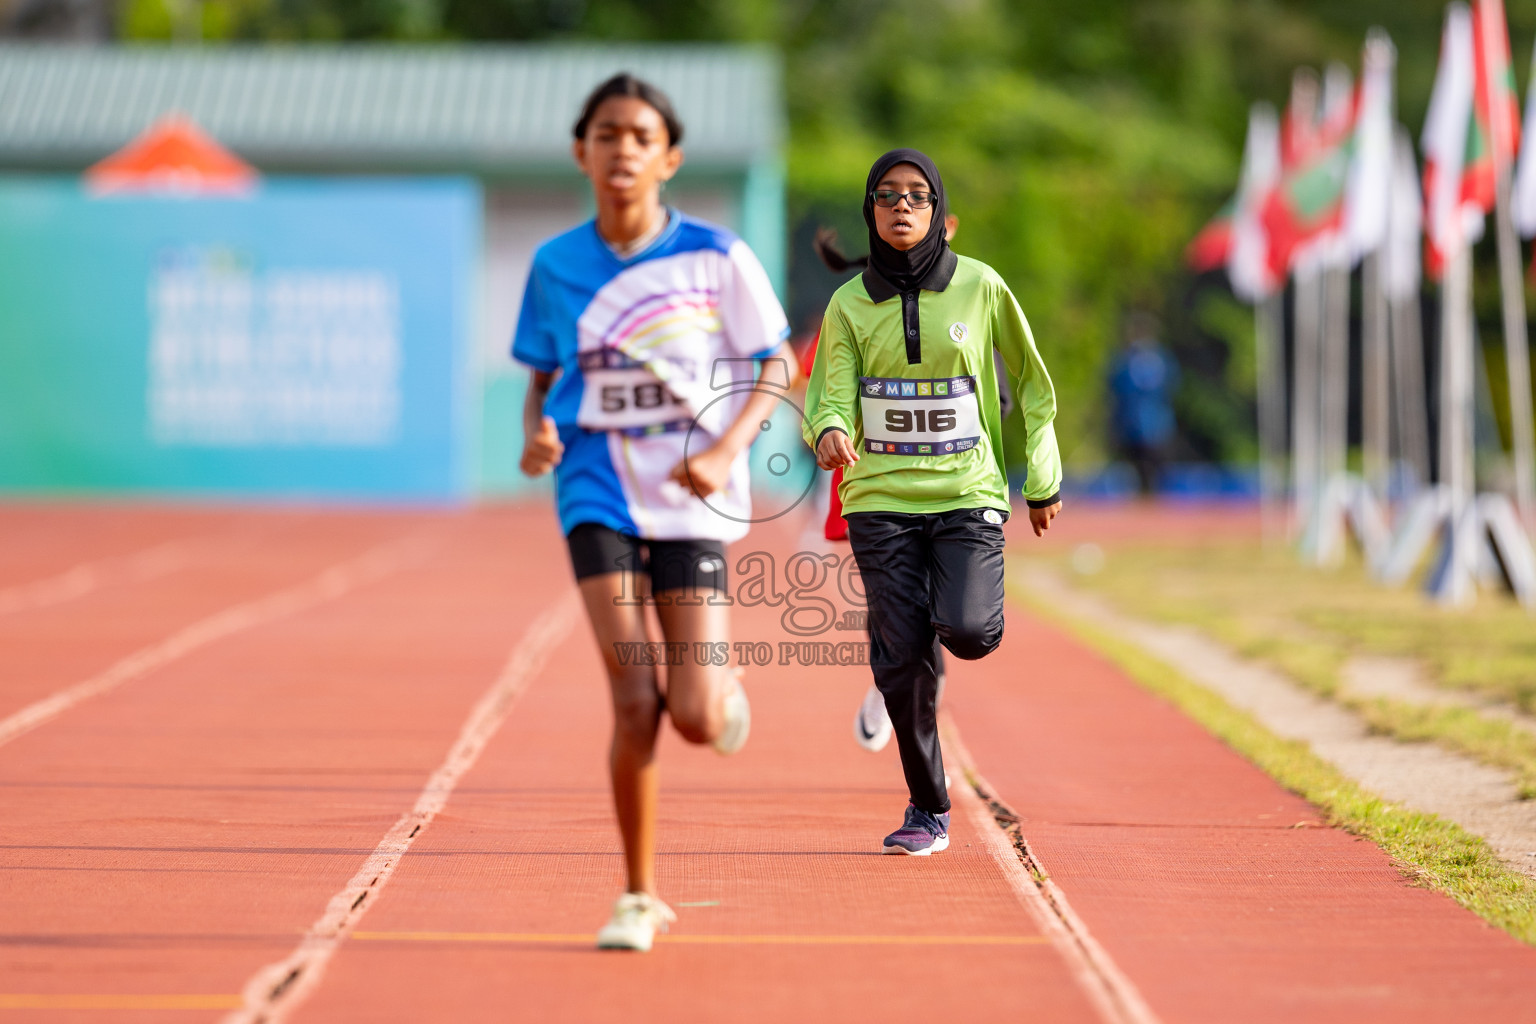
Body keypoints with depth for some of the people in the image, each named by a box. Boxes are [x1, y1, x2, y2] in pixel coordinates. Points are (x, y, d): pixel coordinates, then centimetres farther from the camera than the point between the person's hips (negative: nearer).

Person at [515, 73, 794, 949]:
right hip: (600, 496, 1)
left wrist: (725, 451, -13)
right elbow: (541, 379, 13)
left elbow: (776, 366, 2)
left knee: (699, 719, -7)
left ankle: (725, 679, 33)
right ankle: (639, 896, 4)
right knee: (635, 705, -12)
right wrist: (537, 434, -9)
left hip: (693, 498, -1)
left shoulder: (716, 257, -4)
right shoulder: (557, 266, 2)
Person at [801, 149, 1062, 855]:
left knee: (969, 632, -20)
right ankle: (928, 810, 10)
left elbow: (1031, 382, 11)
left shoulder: (979, 287, 2)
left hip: (968, 492, -1)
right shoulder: (850, 303, 4)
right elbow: (831, 395, -1)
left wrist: (1042, 481, 12)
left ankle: (952, 615, 19)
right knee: (901, 658, -4)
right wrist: (830, 433, -25)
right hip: (882, 499, 1)